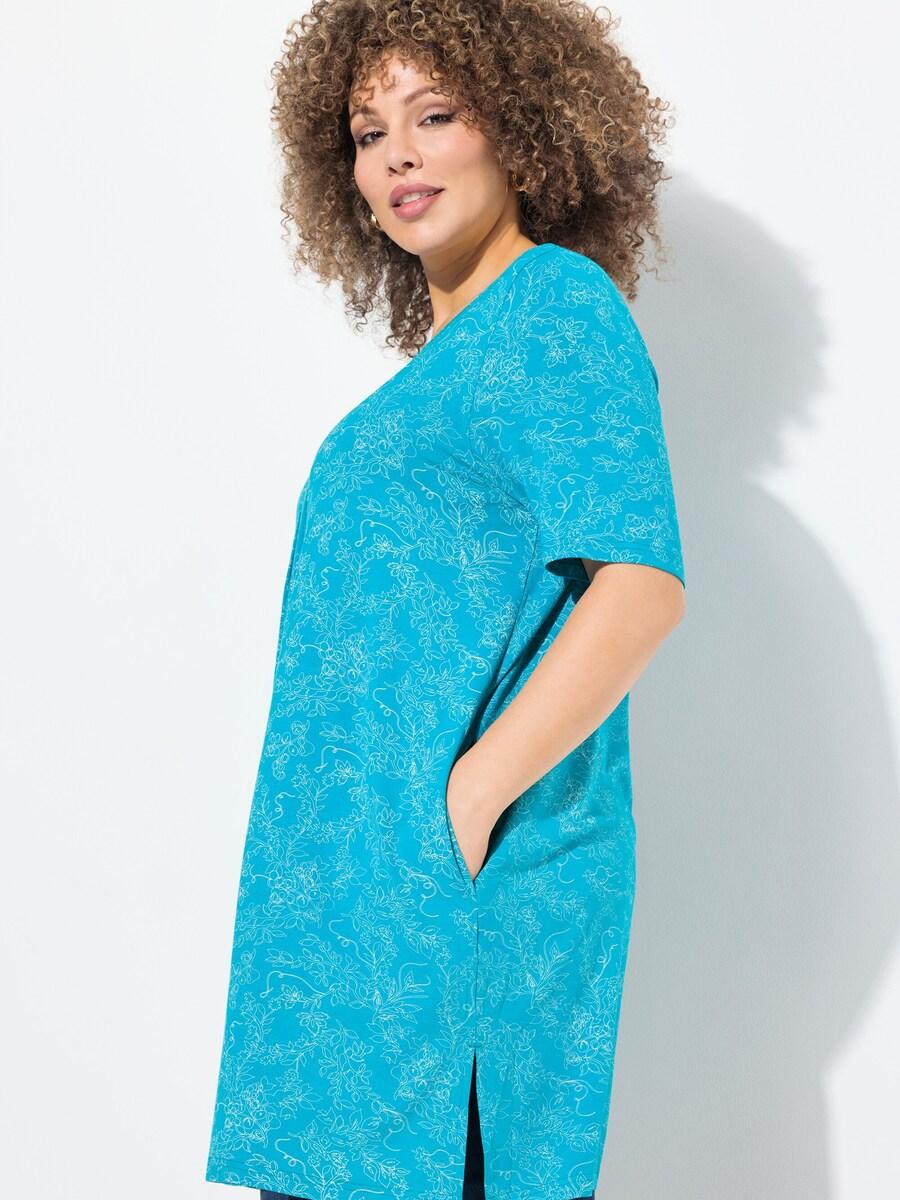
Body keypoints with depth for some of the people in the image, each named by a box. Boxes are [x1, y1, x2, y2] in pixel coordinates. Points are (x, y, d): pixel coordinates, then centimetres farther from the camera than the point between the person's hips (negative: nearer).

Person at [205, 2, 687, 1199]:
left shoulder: (558, 304, -7)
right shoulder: (445, 352, 19)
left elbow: (642, 584, -19)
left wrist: (469, 795, -20)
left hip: (462, 884, -8)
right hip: (362, 884, 9)